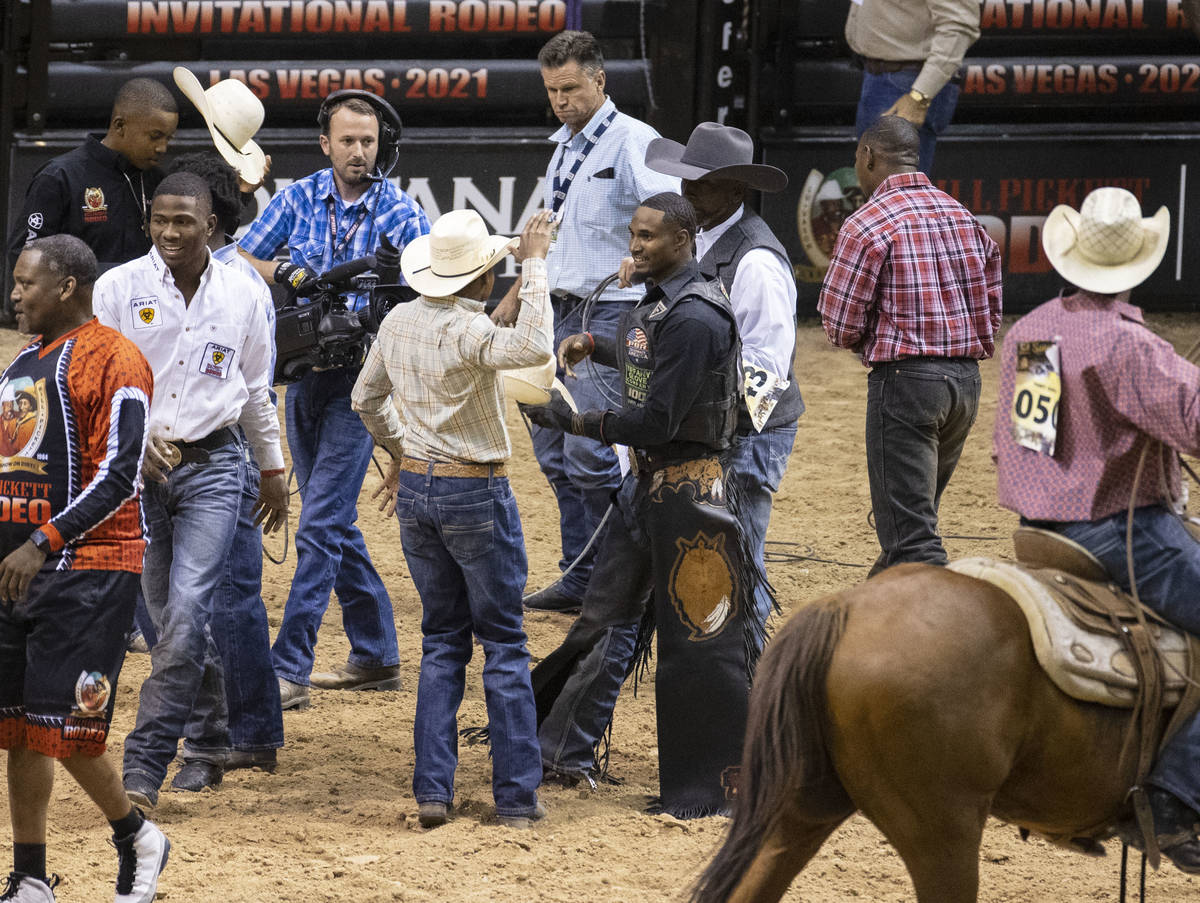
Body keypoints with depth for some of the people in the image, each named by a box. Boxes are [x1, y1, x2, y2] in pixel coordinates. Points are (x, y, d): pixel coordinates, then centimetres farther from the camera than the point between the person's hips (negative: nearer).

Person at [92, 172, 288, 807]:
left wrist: (273, 470, 22)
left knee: (187, 610, -13)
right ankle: (208, 743, 26)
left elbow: (255, 391, 16)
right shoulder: (118, 289, -3)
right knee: (170, 616, 7)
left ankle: (144, 765, -15)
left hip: (212, 465, -1)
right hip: (136, 465, 1)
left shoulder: (244, 296, 3)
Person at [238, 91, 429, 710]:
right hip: (305, 375, 5)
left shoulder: (400, 215, -7)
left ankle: (289, 669, -14)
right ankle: (376, 654, 23)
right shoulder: (301, 199, 4)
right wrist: (288, 274, -15)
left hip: (360, 380, -5)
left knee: (320, 525, -11)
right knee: (333, 521, 12)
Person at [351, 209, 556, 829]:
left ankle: (432, 789, 8)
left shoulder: (398, 323, 3)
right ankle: (515, 797, 5)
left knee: (441, 640, 14)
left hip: (416, 490, 6)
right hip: (475, 496, -6)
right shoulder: (468, 331, -21)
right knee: (504, 643, 4)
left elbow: (367, 399, 16)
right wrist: (534, 265, -30)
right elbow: (534, 347, -39)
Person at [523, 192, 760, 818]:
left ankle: (720, 784, 2)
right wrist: (594, 345, 17)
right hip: (644, 480, 10)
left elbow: (656, 422, -24)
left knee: (698, 637, -5)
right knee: (605, 618, 16)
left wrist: (573, 420, -18)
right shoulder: (654, 301, 10)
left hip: (688, 488, -10)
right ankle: (565, 754, 25)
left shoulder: (694, 318, -21)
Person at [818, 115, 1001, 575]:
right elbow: (990, 314, 12)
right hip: (966, 378, 7)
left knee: (910, 533, -7)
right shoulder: (963, 217, 10)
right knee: (918, 513, 21)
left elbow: (840, 326, -10)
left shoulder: (868, 223, -11)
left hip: (904, 378, -7)